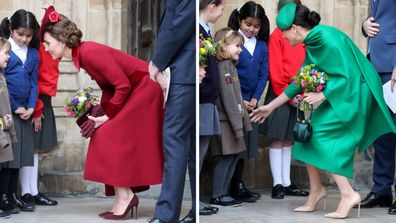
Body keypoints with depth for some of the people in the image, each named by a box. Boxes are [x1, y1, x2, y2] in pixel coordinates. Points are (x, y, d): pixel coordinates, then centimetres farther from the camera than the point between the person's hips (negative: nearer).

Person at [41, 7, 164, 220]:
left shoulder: (90, 52, -24)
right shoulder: (80, 54, 4)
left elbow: (123, 85, -23)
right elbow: (109, 87, 10)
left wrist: (106, 117, -16)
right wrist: (99, 114, -3)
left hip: (144, 88, -9)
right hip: (135, 90, 9)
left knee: (111, 137, -9)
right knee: (119, 141, 8)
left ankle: (124, 196, -7)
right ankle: (125, 197, 11)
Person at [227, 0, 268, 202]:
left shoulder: (262, 46, 9)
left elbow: (264, 74, 7)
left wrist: (255, 98, -5)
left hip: (251, 101, 5)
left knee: (245, 143, 8)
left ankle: (239, 185, 16)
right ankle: (236, 188, 2)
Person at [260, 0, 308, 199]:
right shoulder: (276, 35, -6)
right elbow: (275, 70, -10)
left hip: (296, 94, 6)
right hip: (279, 93, -6)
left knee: (288, 140, 10)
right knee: (277, 140, -1)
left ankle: (287, 183, 14)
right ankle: (277, 184, 1)